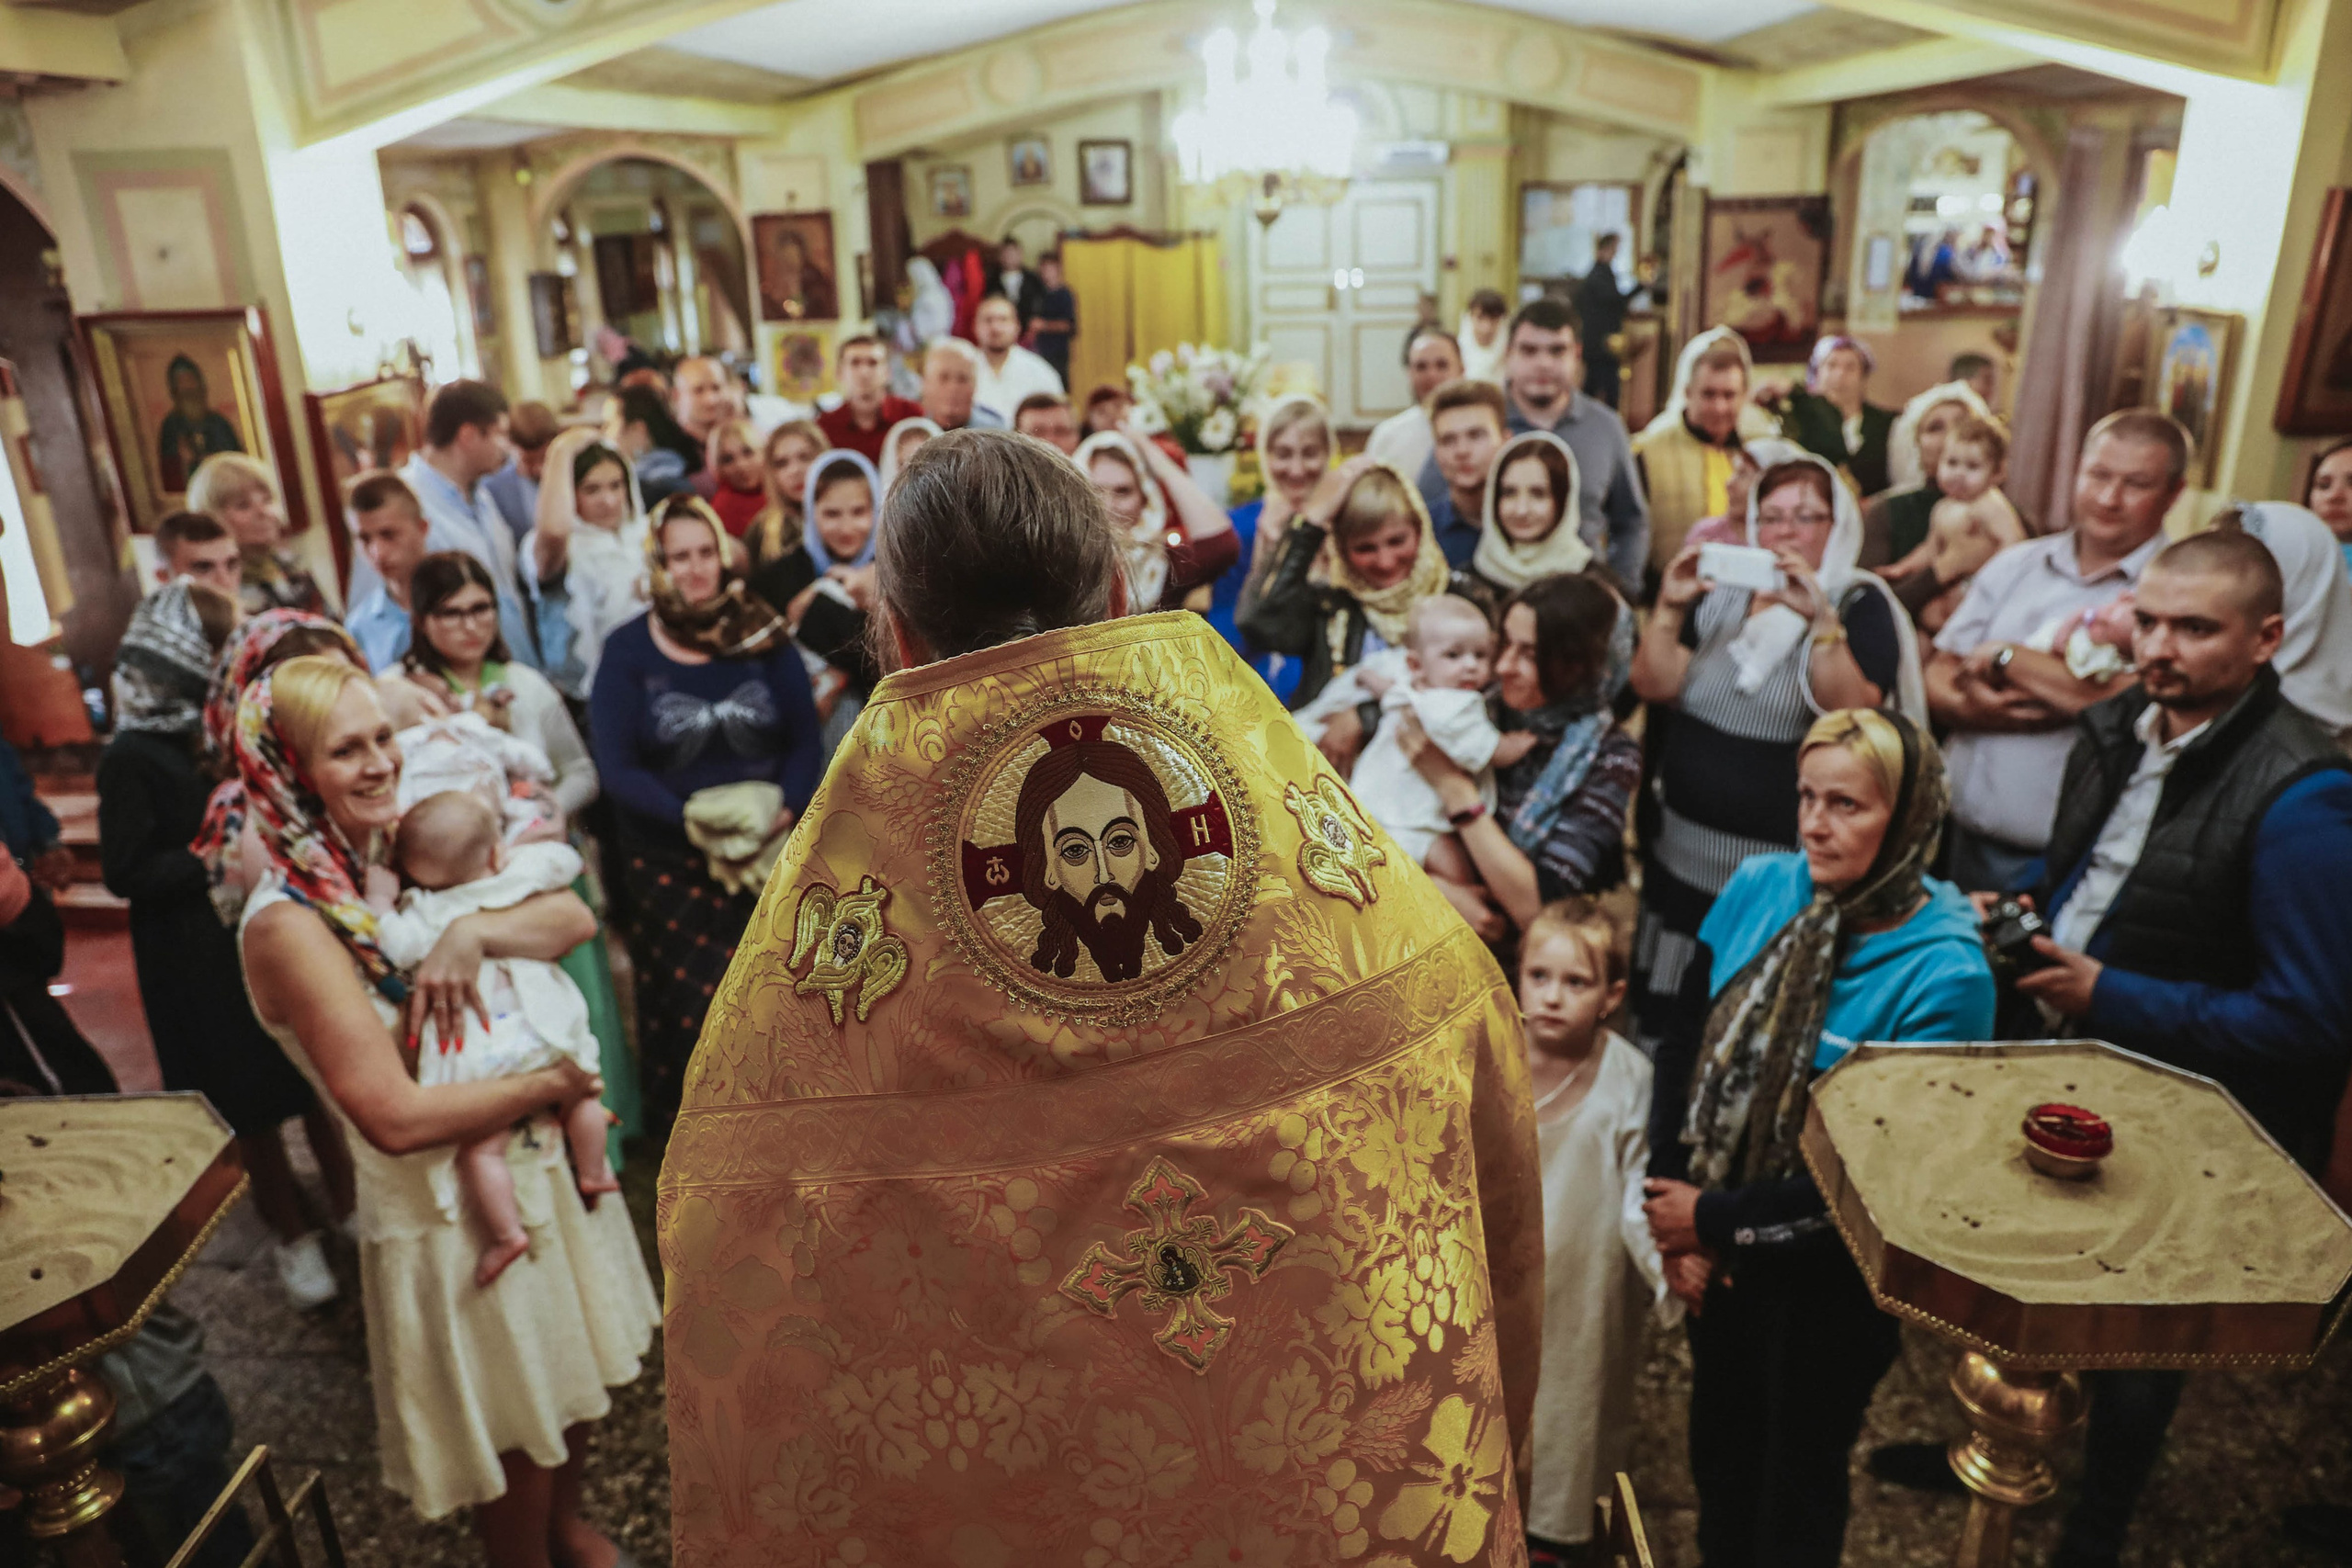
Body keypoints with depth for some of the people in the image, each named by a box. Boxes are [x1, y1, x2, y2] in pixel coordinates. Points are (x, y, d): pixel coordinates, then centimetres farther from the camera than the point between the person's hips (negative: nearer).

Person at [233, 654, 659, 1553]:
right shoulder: (288, 924, -23)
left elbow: (574, 919, -9)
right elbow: (395, 1116, -28)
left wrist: (473, 932, -26)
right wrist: (549, 1086, -18)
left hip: (543, 1167, 7)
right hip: (452, 1220, -7)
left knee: (581, 1385, 26)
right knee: (516, 1446, 14)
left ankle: (568, 1523, 53)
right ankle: (530, 1550, 42)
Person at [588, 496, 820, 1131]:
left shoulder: (763, 637, 10)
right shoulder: (628, 651, 6)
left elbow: (805, 734, 6)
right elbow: (616, 767, -1)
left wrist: (789, 806, -12)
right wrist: (692, 819, -15)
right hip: (670, 857, -1)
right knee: (699, 997, -11)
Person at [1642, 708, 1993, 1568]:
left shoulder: (1944, 976, -23)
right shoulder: (1760, 887, -10)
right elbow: (1682, 1044, -4)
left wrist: (1715, 1220, -15)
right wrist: (1676, 1214, -8)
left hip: (1830, 1272, -4)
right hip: (1718, 1245, 5)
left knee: (1799, 1467, 18)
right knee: (1719, 1443, 24)